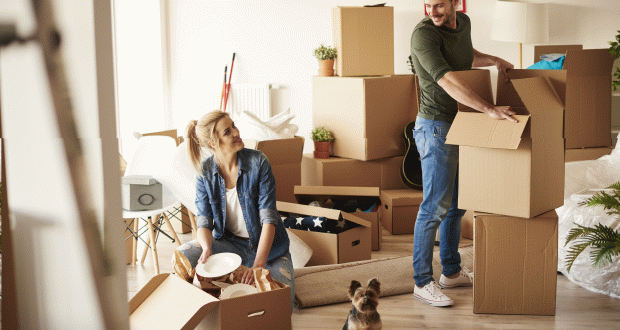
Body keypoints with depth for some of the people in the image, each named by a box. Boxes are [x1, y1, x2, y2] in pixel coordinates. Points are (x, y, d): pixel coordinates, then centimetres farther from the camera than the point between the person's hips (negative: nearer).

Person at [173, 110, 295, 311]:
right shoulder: (205, 172, -7)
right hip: (229, 244, 2)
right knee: (180, 258, -24)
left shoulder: (257, 162, -15)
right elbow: (204, 221, -9)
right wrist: (207, 249, -33)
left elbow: (268, 217, -19)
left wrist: (259, 264, -31)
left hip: (267, 244, -2)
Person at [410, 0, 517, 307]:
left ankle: (452, 272, 27)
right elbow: (447, 81, -33)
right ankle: (423, 282, 2)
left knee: (457, 203, 15)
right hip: (436, 129, -8)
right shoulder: (423, 34, -20)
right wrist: (490, 109, -40)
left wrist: (494, 60, 14)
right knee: (436, 206, -7)